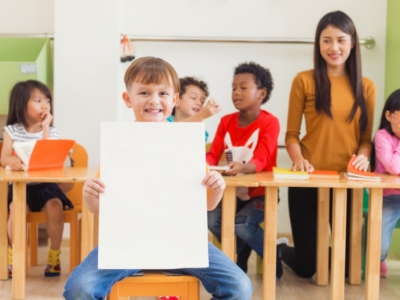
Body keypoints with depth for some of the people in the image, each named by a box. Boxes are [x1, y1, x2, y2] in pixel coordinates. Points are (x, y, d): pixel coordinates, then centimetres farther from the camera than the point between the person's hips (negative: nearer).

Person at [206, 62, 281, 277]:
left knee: (241, 223, -29)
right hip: (233, 191, 5)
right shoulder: (226, 121, 2)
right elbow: (213, 154, -5)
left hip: (261, 193, -5)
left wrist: (242, 167, -48)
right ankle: (239, 256, 8)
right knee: (212, 218, -22)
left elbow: (260, 161, -25)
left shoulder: (269, 122, -13)